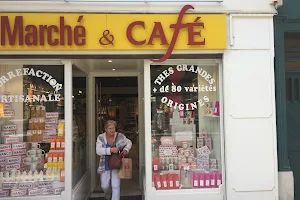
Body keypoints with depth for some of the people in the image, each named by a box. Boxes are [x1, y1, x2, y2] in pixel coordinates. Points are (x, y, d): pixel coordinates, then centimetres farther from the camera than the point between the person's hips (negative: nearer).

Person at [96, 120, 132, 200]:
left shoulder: (120, 136, -7)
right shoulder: (101, 137, -9)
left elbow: (129, 142, 9)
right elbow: (98, 151, -22)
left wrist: (126, 149, -11)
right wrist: (111, 150, -34)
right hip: (105, 166, 1)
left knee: (115, 186, -5)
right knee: (105, 186, 14)